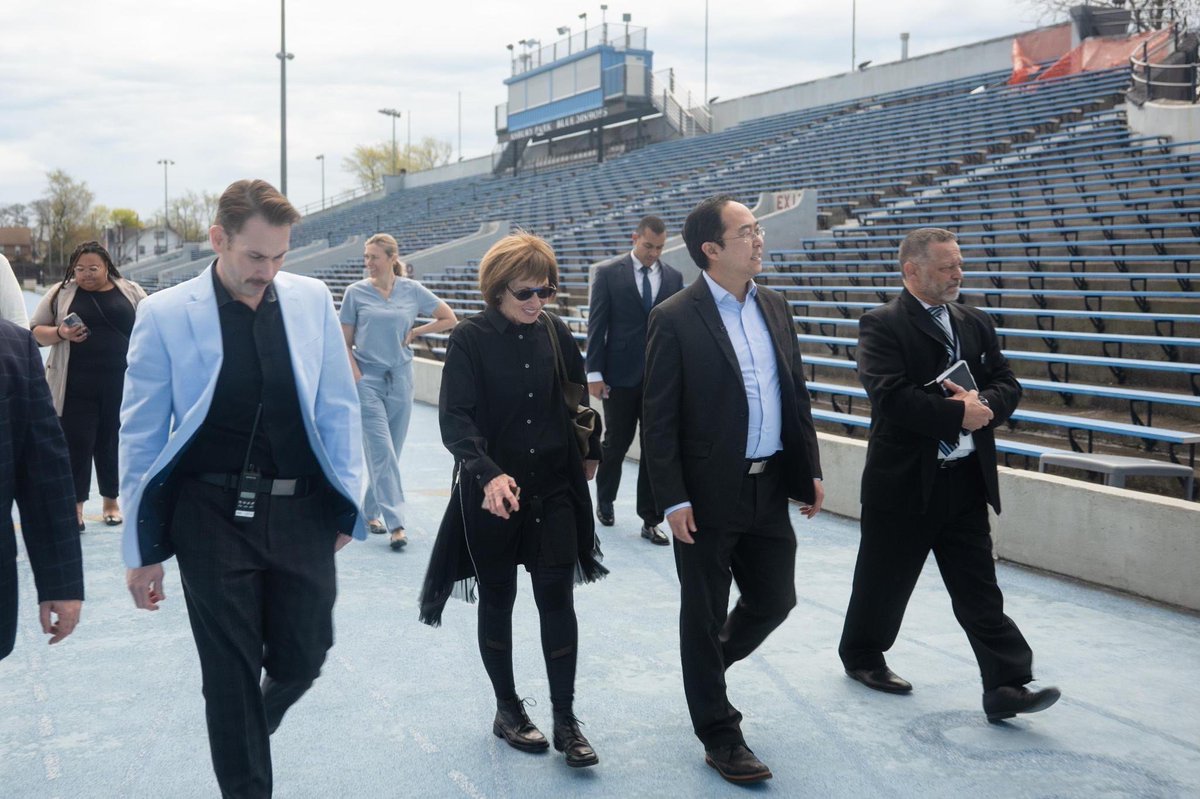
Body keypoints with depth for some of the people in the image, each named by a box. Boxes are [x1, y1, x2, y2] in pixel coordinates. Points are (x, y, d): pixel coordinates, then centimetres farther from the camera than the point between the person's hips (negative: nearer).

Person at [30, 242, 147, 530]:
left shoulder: (131, 292, 6)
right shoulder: (61, 293, 4)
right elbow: (35, 331, 6)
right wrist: (61, 333, -13)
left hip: (120, 385, 1)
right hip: (76, 387, -1)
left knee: (112, 442, 9)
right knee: (76, 444, -2)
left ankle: (111, 500, 24)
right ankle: (75, 505, 7)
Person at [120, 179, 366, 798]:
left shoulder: (311, 299, 0)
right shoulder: (165, 314, -7)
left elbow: (337, 406, 8)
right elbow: (141, 436, -2)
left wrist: (347, 500, 9)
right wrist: (142, 548, -1)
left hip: (301, 514, 3)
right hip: (213, 516, -2)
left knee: (302, 659, 10)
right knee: (231, 674, 5)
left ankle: (249, 732, 43)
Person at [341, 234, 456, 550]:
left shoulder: (412, 290, 1)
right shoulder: (356, 292, -2)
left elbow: (449, 319, 9)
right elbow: (345, 344, 1)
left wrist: (413, 332, 1)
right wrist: (357, 379, -10)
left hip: (399, 379, 3)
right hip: (368, 381, -3)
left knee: (391, 452, 9)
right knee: (382, 452, -10)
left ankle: (371, 511, 26)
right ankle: (395, 524, -13)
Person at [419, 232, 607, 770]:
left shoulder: (555, 333, 0)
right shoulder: (470, 339, -11)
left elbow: (578, 397, 17)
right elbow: (455, 420, -19)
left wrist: (589, 451, 22)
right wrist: (489, 474, -32)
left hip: (553, 489, 2)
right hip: (490, 492, -2)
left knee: (557, 598, -1)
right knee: (497, 600, 11)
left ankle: (565, 719, 9)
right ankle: (507, 709, 28)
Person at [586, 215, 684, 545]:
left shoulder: (674, 277, 6)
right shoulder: (609, 274, -2)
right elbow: (596, 325, -3)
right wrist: (594, 373, -8)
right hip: (620, 375, -2)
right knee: (616, 443, 9)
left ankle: (650, 520, 10)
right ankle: (605, 500, 33)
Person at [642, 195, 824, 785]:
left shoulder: (774, 308, 7)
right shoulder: (676, 319, -12)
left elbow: (797, 395, 13)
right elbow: (658, 419, -12)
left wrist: (810, 470, 11)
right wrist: (673, 500, -15)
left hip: (769, 490, 6)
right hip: (708, 494, -6)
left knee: (774, 601, 14)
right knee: (704, 615, 6)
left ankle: (707, 670, 42)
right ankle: (719, 737, 21)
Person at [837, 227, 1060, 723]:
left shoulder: (975, 324, 10)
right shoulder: (882, 326, -10)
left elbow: (1007, 386, 8)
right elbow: (890, 397, -23)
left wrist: (984, 403, -14)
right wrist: (958, 413, -20)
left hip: (966, 481, 5)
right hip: (904, 482, -5)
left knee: (979, 589, 2)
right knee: (885, 579, 12)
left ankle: (1006, 687, 0)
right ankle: (861, 655, 34)